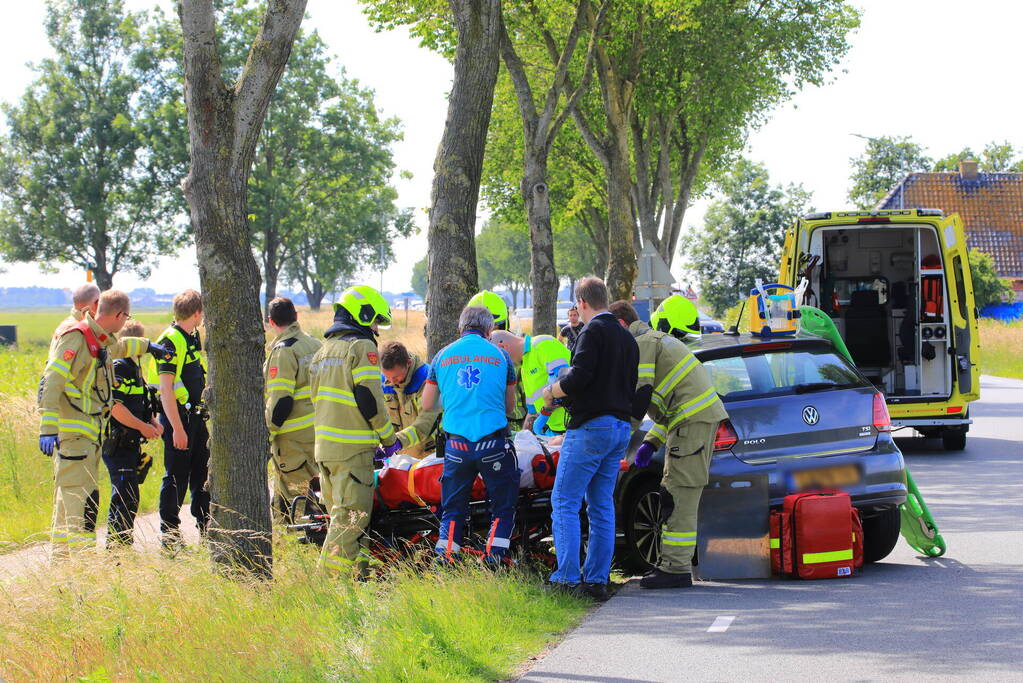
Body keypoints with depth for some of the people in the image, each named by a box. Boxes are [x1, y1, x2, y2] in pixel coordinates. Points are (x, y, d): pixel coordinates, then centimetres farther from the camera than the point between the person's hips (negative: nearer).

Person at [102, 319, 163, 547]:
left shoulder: (134, 367, 18)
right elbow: (114, 406, -22)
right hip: (117, 444, -10)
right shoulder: (118, 367, -14)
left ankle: (116, 546, 20)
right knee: (127, 497, -12)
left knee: (126, 498, 14)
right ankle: (119, 545, -12)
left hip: (130, 443, 10)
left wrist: (154, 422, 10)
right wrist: (143, 426, -16)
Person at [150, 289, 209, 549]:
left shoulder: (193, 338, 13)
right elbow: (166, 389, -20)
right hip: (178, 415, -9)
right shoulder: (171, 341, -16)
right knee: (176, 476, -3)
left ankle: (206, 527, 23)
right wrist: (177, 428, -23)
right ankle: (169, 533, 4)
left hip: (196, 415, 9)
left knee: (202, 473, 14)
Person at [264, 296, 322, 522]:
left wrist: (267, 434, -12)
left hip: (293, 436, -8)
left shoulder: (282, 351, -14)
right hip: (318, 432, 8)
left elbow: (280, 400, -18)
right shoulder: (315, 344, 11)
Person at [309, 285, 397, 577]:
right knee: (353, 510, -10)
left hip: (324, 445, 9)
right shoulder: (362, 347, -7)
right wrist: (388, 435, -2)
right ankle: (335, 566, -15)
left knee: (339, 508, 14)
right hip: (352, 447, -9)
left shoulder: (323, 350, 20)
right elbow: (369, 397, -14)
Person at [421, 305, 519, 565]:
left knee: (453, 507, 13)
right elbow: (510, 406, 13)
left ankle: (445, 560, 6)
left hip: (456, 444, 2)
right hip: (493, 443, -2)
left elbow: (427, 405, 14)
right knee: (503, 507, 9)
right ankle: (493, 558, 0)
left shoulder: (442, 356, 8)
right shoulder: (500, 355, 4)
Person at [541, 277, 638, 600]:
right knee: (602, 507, 10)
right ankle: (596, 580, 8)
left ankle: (566, 578, -12)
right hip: (620, 427, 8)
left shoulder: (594, 331, -9)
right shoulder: (627, 338, 17)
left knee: (564, 503, -6)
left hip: (591, 427, -8)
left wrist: (551, 392, -2)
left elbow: (579, 377, -19)